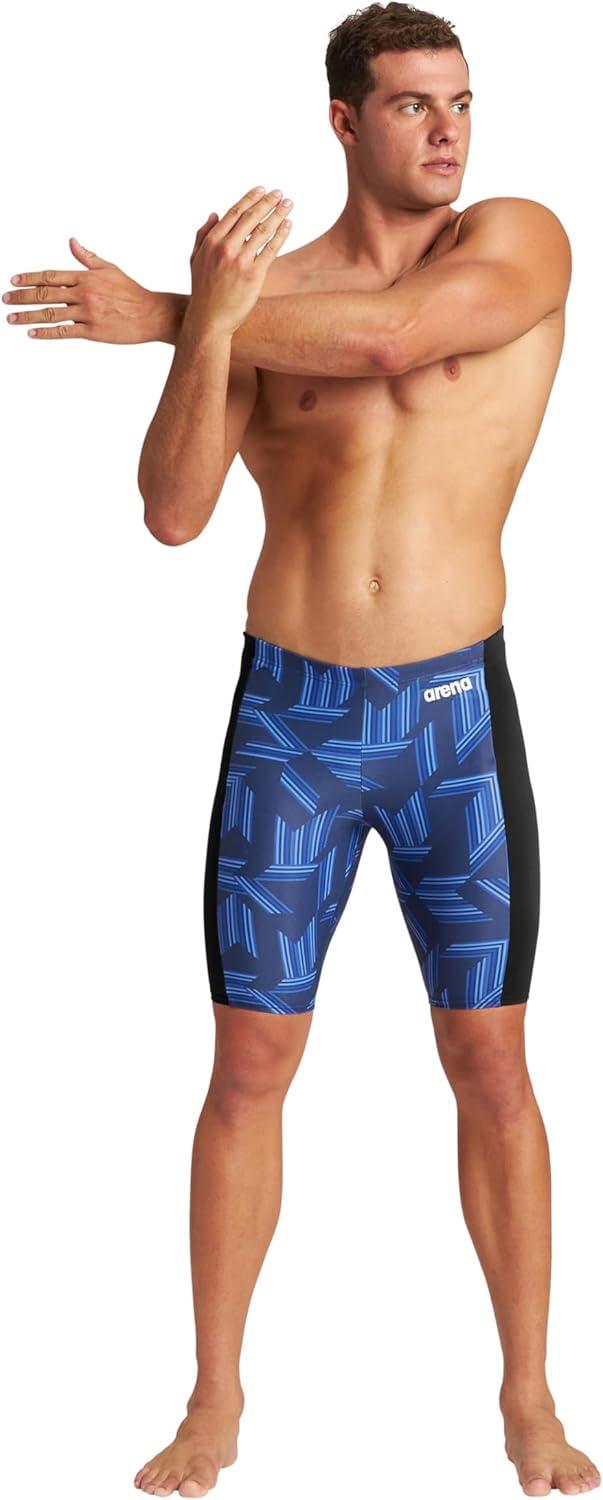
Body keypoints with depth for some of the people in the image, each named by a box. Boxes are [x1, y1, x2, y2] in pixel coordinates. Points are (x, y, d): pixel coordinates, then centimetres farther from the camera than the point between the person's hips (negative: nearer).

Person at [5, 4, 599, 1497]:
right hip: (289, 716, 1)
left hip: (458, 715, -1)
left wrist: (149, 313, -14)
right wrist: (204, 322, -25)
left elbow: (384, 333, -22)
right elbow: (172, 512, -10)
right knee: (249, 1068, 5)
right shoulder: (263, 281, 1)